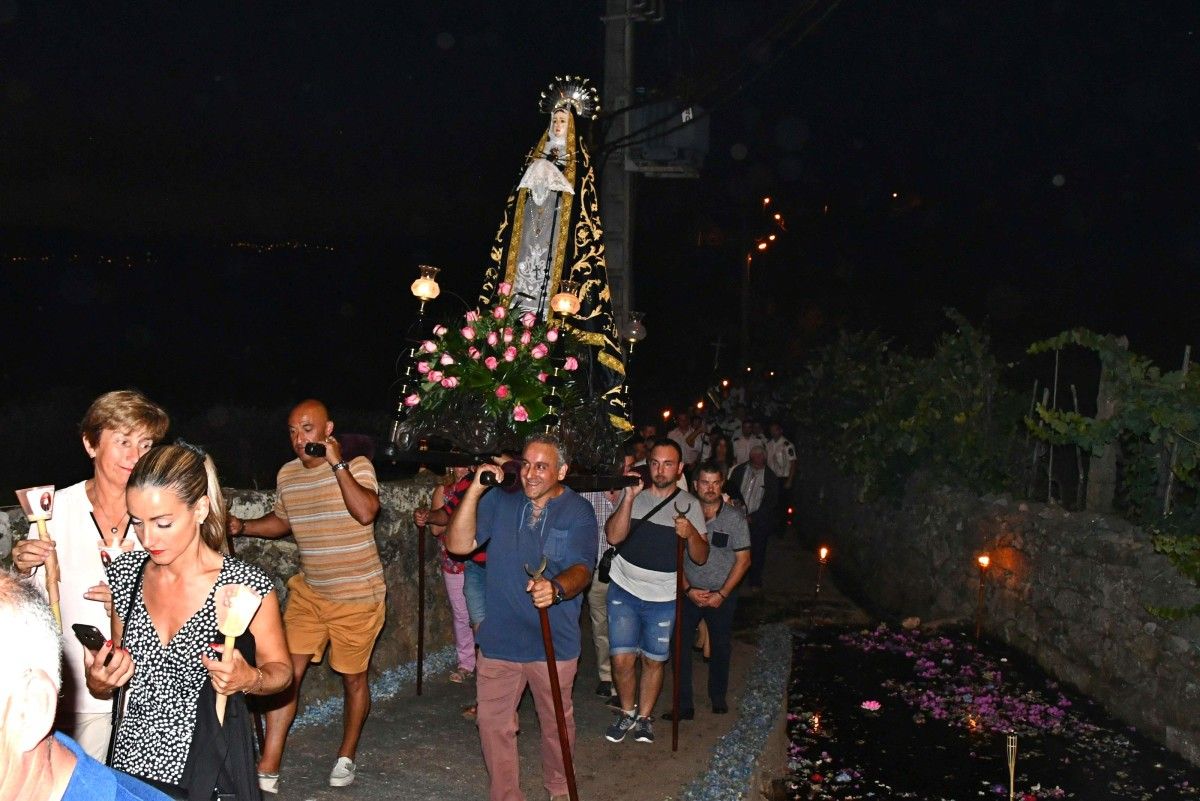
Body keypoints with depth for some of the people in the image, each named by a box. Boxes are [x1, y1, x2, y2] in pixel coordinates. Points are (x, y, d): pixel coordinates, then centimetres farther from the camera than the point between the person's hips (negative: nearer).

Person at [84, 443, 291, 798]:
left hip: (208, 769, -4)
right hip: (133, 761, 4)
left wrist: (249, 680, -24)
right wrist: (98, 682, -10)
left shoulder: (247, 586, -18)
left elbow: (280, 669, -4)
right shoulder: (126, 573, -4)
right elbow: (119, 669, 11)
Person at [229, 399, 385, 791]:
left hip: (357, 596, -4)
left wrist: (337, 464, -29)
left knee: (353, 679, 9)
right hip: (308, 592, 4)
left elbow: (366, 513, -31)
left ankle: (346, 757, 30)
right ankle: (268, 770, 4)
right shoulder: (287, 474, 3)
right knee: (288, 673, -3)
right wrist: (243, 527, 2)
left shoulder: (357, 466, -14)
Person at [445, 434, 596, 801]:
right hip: (499, 638, 2)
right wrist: (475, 489, -19)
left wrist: (556, 587, -40)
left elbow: (581, 570, -18)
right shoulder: (500, 502, -1)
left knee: (556, 721, 17)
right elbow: (458, 544, -10)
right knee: (493, 722, 7)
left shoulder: (578, 512, -6)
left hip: (554, 642, -1)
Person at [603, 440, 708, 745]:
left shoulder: (690, 505, 0)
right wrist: (629, 497, -26)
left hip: (663, 598, 1)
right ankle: (628, 712, 21)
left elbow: (700, 557, -3)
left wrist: (691, 533, -23)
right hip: (624, 590, -1)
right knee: (622, 660, -4)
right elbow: (614, 536, -16)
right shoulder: (633, 495, -2)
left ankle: (645, 717, 31)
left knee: (654, 661, 10)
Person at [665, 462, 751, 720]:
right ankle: (683, 705, 4)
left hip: (722, 595, 0)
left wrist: (721, 594, -10)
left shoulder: (734, 517, -8)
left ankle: (718, 698, 32)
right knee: (679, 645, -5)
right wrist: (688, 589, -9)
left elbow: (743, 560, -5)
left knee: (721, 648, 12)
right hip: (689, 592, 0)